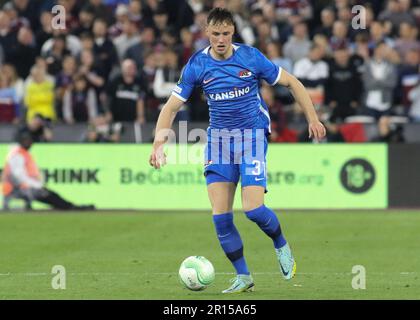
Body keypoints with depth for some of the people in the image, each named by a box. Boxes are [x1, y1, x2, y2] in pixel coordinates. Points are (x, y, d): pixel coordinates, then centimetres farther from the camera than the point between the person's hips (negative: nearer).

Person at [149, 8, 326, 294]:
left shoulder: (250, 57, -8)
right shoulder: (197, 65, -3)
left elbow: (291, 82, 3)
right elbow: (172, 107, -1)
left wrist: (313, 118, -1)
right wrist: (159, 144, -13)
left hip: (253, 135, -3)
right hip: (219, 139, 3)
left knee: (253, 209, -15)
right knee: (220, 216, -6)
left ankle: (281, 245, 18)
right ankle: (243, 278, 8)